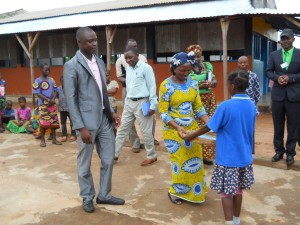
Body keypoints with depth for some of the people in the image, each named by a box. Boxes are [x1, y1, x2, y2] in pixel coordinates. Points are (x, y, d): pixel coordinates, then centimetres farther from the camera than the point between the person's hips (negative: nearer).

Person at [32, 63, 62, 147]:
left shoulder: (51, 79, 7)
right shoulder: (38, 81, -7)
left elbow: (55, 90, 9)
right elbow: (37, 93, -11)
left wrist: (53, 99, -9)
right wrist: (48, 100, -16)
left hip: (52, 104, 5)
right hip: (43, 104, -5)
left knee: (54, 121, 5)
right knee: (43, 122, -4)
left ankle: (54, 139, 14)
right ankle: (42, 140, 9)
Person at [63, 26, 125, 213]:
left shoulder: (100, 62, 11)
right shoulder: (71, 66, -9)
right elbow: (71, 99, -12)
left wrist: (112, 112, 8)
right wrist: (81, 127, -17)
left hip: (105, 119, 6)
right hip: (87, 122, -6)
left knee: (108, 160, 13)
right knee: (85, 164, 10)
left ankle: (104, 195, 31)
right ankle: (87, 198, 29)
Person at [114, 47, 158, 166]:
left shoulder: (146, 68, -10)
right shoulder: (128, 68, 10)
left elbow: (152, 87, -11)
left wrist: (153, 105, -14)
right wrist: (127, 100, 14)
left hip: (142, 103, -7)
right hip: (129, 102, 7)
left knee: (146, 131, 2)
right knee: (122, 129, 11)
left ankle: (151, 156, 17)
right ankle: (114, 154, 20)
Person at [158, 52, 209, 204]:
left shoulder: (193, 83, 1)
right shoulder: (166, 86, -14)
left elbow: (198, 107, 4)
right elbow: (163, 112, -14)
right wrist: (178, 127, -25)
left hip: (192, 128, 5)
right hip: (173, 130, -5)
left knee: (195, 161, 11)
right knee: (181, 162, 2)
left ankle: (193, 191, 31)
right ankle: (175, 191, 25)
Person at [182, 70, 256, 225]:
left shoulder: (226, 106, -19)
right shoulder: (252, 106, 0)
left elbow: (208, 127, -12)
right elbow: (249, 131, 11)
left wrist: (190, 136, 2)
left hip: (228, 158, -6)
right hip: (245, 157, 6)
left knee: (225, 192, 6)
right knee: (238, 190, 19)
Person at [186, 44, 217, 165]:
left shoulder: (207, 66, 9)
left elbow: (215, 82, 11)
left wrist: (211, 83, -12)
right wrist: (199, 86, -21)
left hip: (209, 100, 5)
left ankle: (206, 155, 18)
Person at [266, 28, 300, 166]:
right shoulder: (274, 55, 8)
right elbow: (268, 71, 7)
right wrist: (277, 78, -11)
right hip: (277, 94, 2)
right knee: (278, 125, 10)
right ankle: (279, 151, 24)